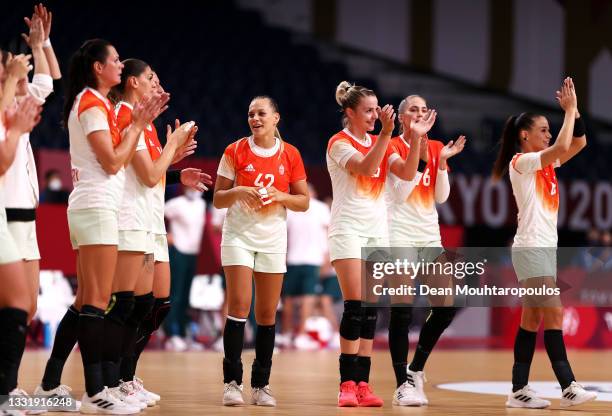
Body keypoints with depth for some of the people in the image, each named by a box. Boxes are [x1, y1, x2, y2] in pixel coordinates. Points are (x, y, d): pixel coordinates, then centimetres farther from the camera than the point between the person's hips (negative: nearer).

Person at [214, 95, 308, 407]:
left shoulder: (290, 155, 1)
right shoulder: (235, 152, -2)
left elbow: (303, 202, 4)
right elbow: (218, 199, 0)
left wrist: (279, 196, -14)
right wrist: (238, 191, -20)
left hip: (272, 240, 2)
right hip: (239, 237, -2)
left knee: (267, 314, 3)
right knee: (239, 306, -13)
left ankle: (260, 385, 10)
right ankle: (232, 383, -10)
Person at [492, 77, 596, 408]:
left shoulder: (545, 164, 16)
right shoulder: (521, 162, -9)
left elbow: (578, 143, 14)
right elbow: (563, 147, -22)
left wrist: (574, 110, 4)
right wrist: (570, 109, -13)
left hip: (546, 247, 9)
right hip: (531, 247, -9)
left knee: (532, 319, 5)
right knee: (553, 314, -13)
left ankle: (519, 390, 5)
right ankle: (569, 388, -16)